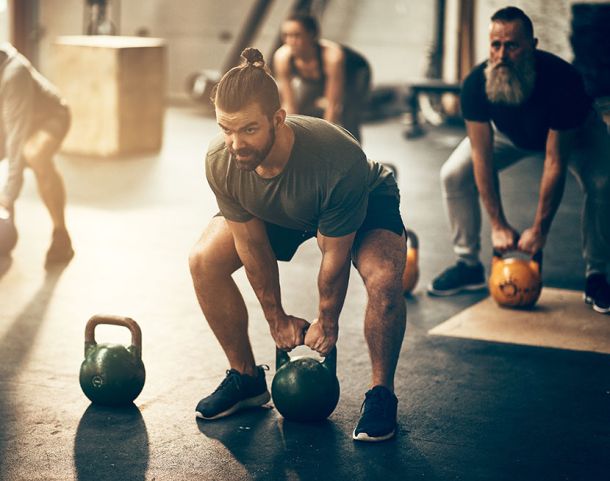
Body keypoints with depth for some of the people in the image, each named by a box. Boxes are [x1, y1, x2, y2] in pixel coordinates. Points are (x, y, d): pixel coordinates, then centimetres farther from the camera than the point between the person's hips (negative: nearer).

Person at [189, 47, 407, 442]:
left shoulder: (338, 162, -44)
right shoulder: (221, 162, -32)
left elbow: (334, 257, -28)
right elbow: (252, 246, -16)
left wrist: (327, 322, -14)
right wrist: (277, 318, -7)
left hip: (367, 202, -4)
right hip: (280, 213, 5)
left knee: (384, 280, -33)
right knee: (204, 262, -11)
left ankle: (381, 396, -10)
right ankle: (246, 378, 8)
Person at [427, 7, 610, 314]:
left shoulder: (561, 79, -41)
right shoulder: (476, 84, -33)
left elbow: (555, 161, -37)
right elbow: (482, 155, -26)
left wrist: (539, 230, -33)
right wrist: (499, 226, -26)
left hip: (572, 131, -3)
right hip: (508, 132, 3)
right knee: (454, 174, -14)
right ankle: (468, 265, 3)